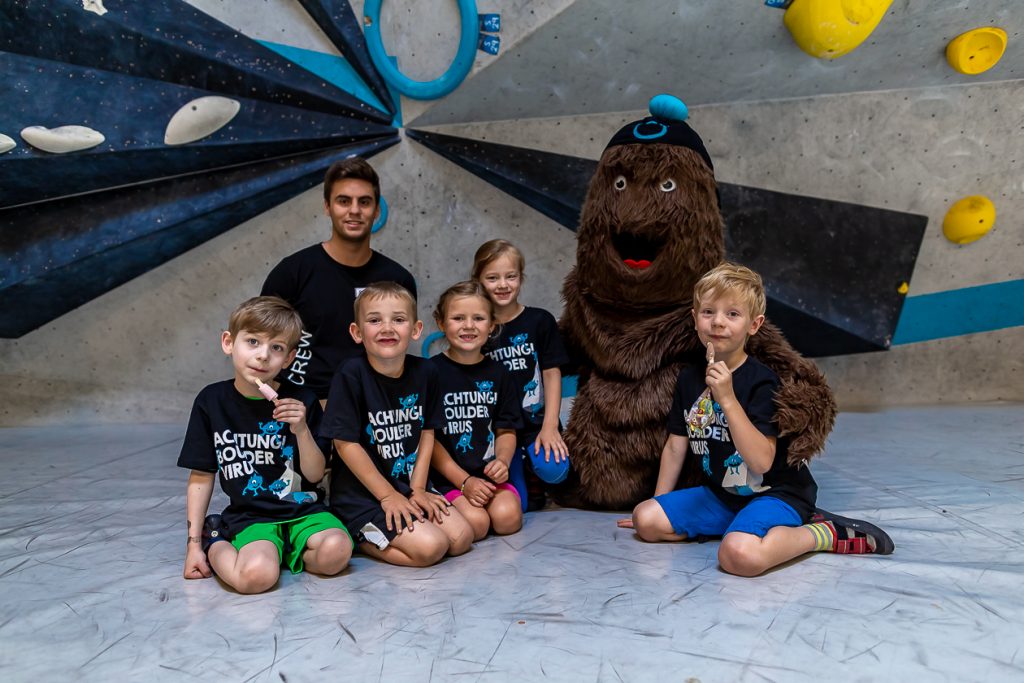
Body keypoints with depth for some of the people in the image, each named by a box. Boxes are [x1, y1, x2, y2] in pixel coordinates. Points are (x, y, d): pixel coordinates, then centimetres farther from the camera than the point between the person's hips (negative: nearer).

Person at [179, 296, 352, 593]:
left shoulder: (301, 401, -2)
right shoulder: (211, 401, 0)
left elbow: (315, 474, 0)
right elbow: (201, 477, 6)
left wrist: (302, 430, -18)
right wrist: (194, 542, 4)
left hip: (303, 509, 2)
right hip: (250, 517, -1)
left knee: (336, 551, -28)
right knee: (256, 576, -31)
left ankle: (280, 553, 1)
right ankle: (215, 544, 1)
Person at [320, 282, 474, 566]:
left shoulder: (425, 372, -2)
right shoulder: (351, 374, -17)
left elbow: (427, 431, 6)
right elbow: (345, 443, -15)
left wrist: (418, 488, -2)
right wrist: (388, 495, -13)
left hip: (408, 486, 7)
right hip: (360, 495, -6)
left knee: (462, 538, -4)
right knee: (430, 547, -20)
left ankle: (371, 533, 10)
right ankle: (357, 538, 4)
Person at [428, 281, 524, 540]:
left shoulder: (497, 373, 9)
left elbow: (506, 430, 12)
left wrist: (502, 461, -10)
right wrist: (464, 481, -12)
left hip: (489, 474, 4)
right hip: (447, 478, -3)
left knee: (507, 517, -22)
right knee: (475, 523, -25)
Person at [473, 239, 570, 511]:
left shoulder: (540, 321, 0)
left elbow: (552, 373, -2)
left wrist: (550, 426, -11)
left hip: (536, 422, 0)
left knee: (554, 470, -27)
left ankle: (532, 473, 10)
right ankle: (518, 472, 32)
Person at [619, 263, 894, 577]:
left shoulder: (761, 381, -18)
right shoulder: (689, 377, 2)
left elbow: (762, 461, -27)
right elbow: (675, 446, 9)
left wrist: (727, 399, -34)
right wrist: (659, 504, 12)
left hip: (775, 494, -7)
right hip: (720, 494, 8)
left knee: (739, 554, -35)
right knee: (645, 519, -5)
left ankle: (826, 533, -7)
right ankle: (739, 526, 5)